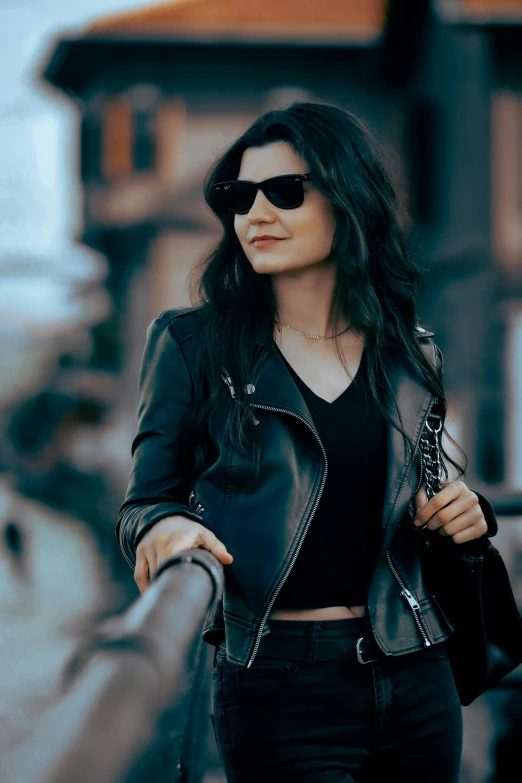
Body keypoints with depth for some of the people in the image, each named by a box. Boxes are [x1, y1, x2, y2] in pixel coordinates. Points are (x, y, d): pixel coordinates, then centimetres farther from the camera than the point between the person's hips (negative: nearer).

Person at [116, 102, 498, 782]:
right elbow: (144, 502, -2)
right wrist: (166, 528, -25)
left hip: (414, 682, 4)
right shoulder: (192, 344, -2)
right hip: (278, 692, -4)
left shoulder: (412, 357, 8)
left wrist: (466, 515, -2)